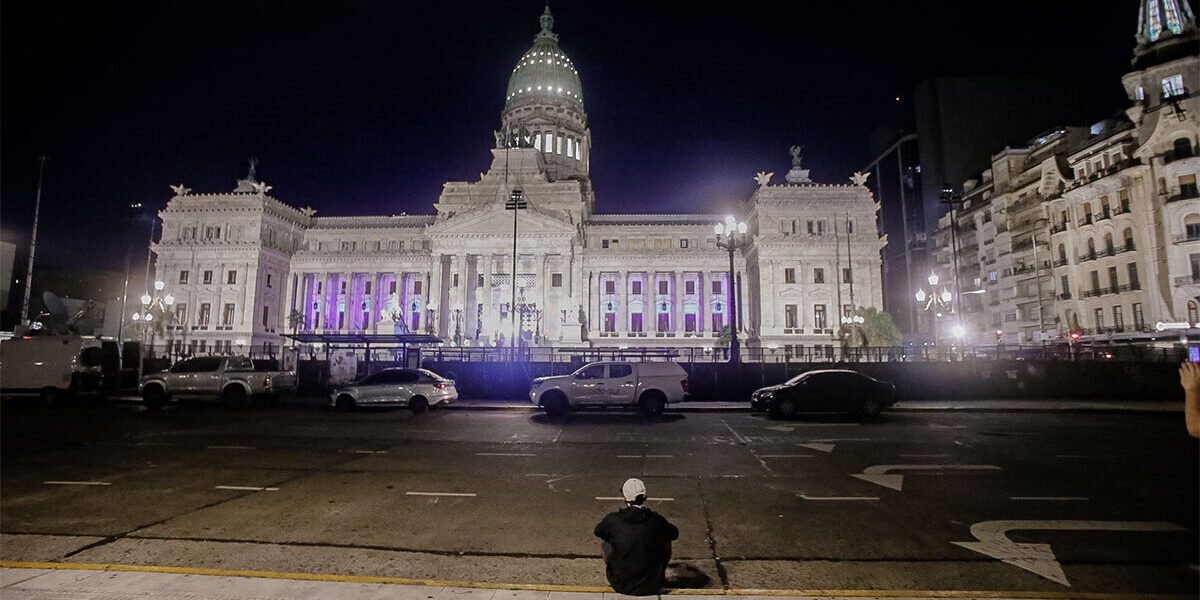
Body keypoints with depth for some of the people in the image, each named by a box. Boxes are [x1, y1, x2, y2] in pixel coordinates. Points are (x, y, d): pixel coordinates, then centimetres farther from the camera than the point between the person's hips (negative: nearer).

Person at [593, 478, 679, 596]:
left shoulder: (613, 520, -15)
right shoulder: (657, 521, -14)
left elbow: (597, 532, 8)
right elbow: (675, 534, 8)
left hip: (620, 585, 0)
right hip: (651, 587, 0)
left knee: (605, 543, 22)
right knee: (665, 541, 20)